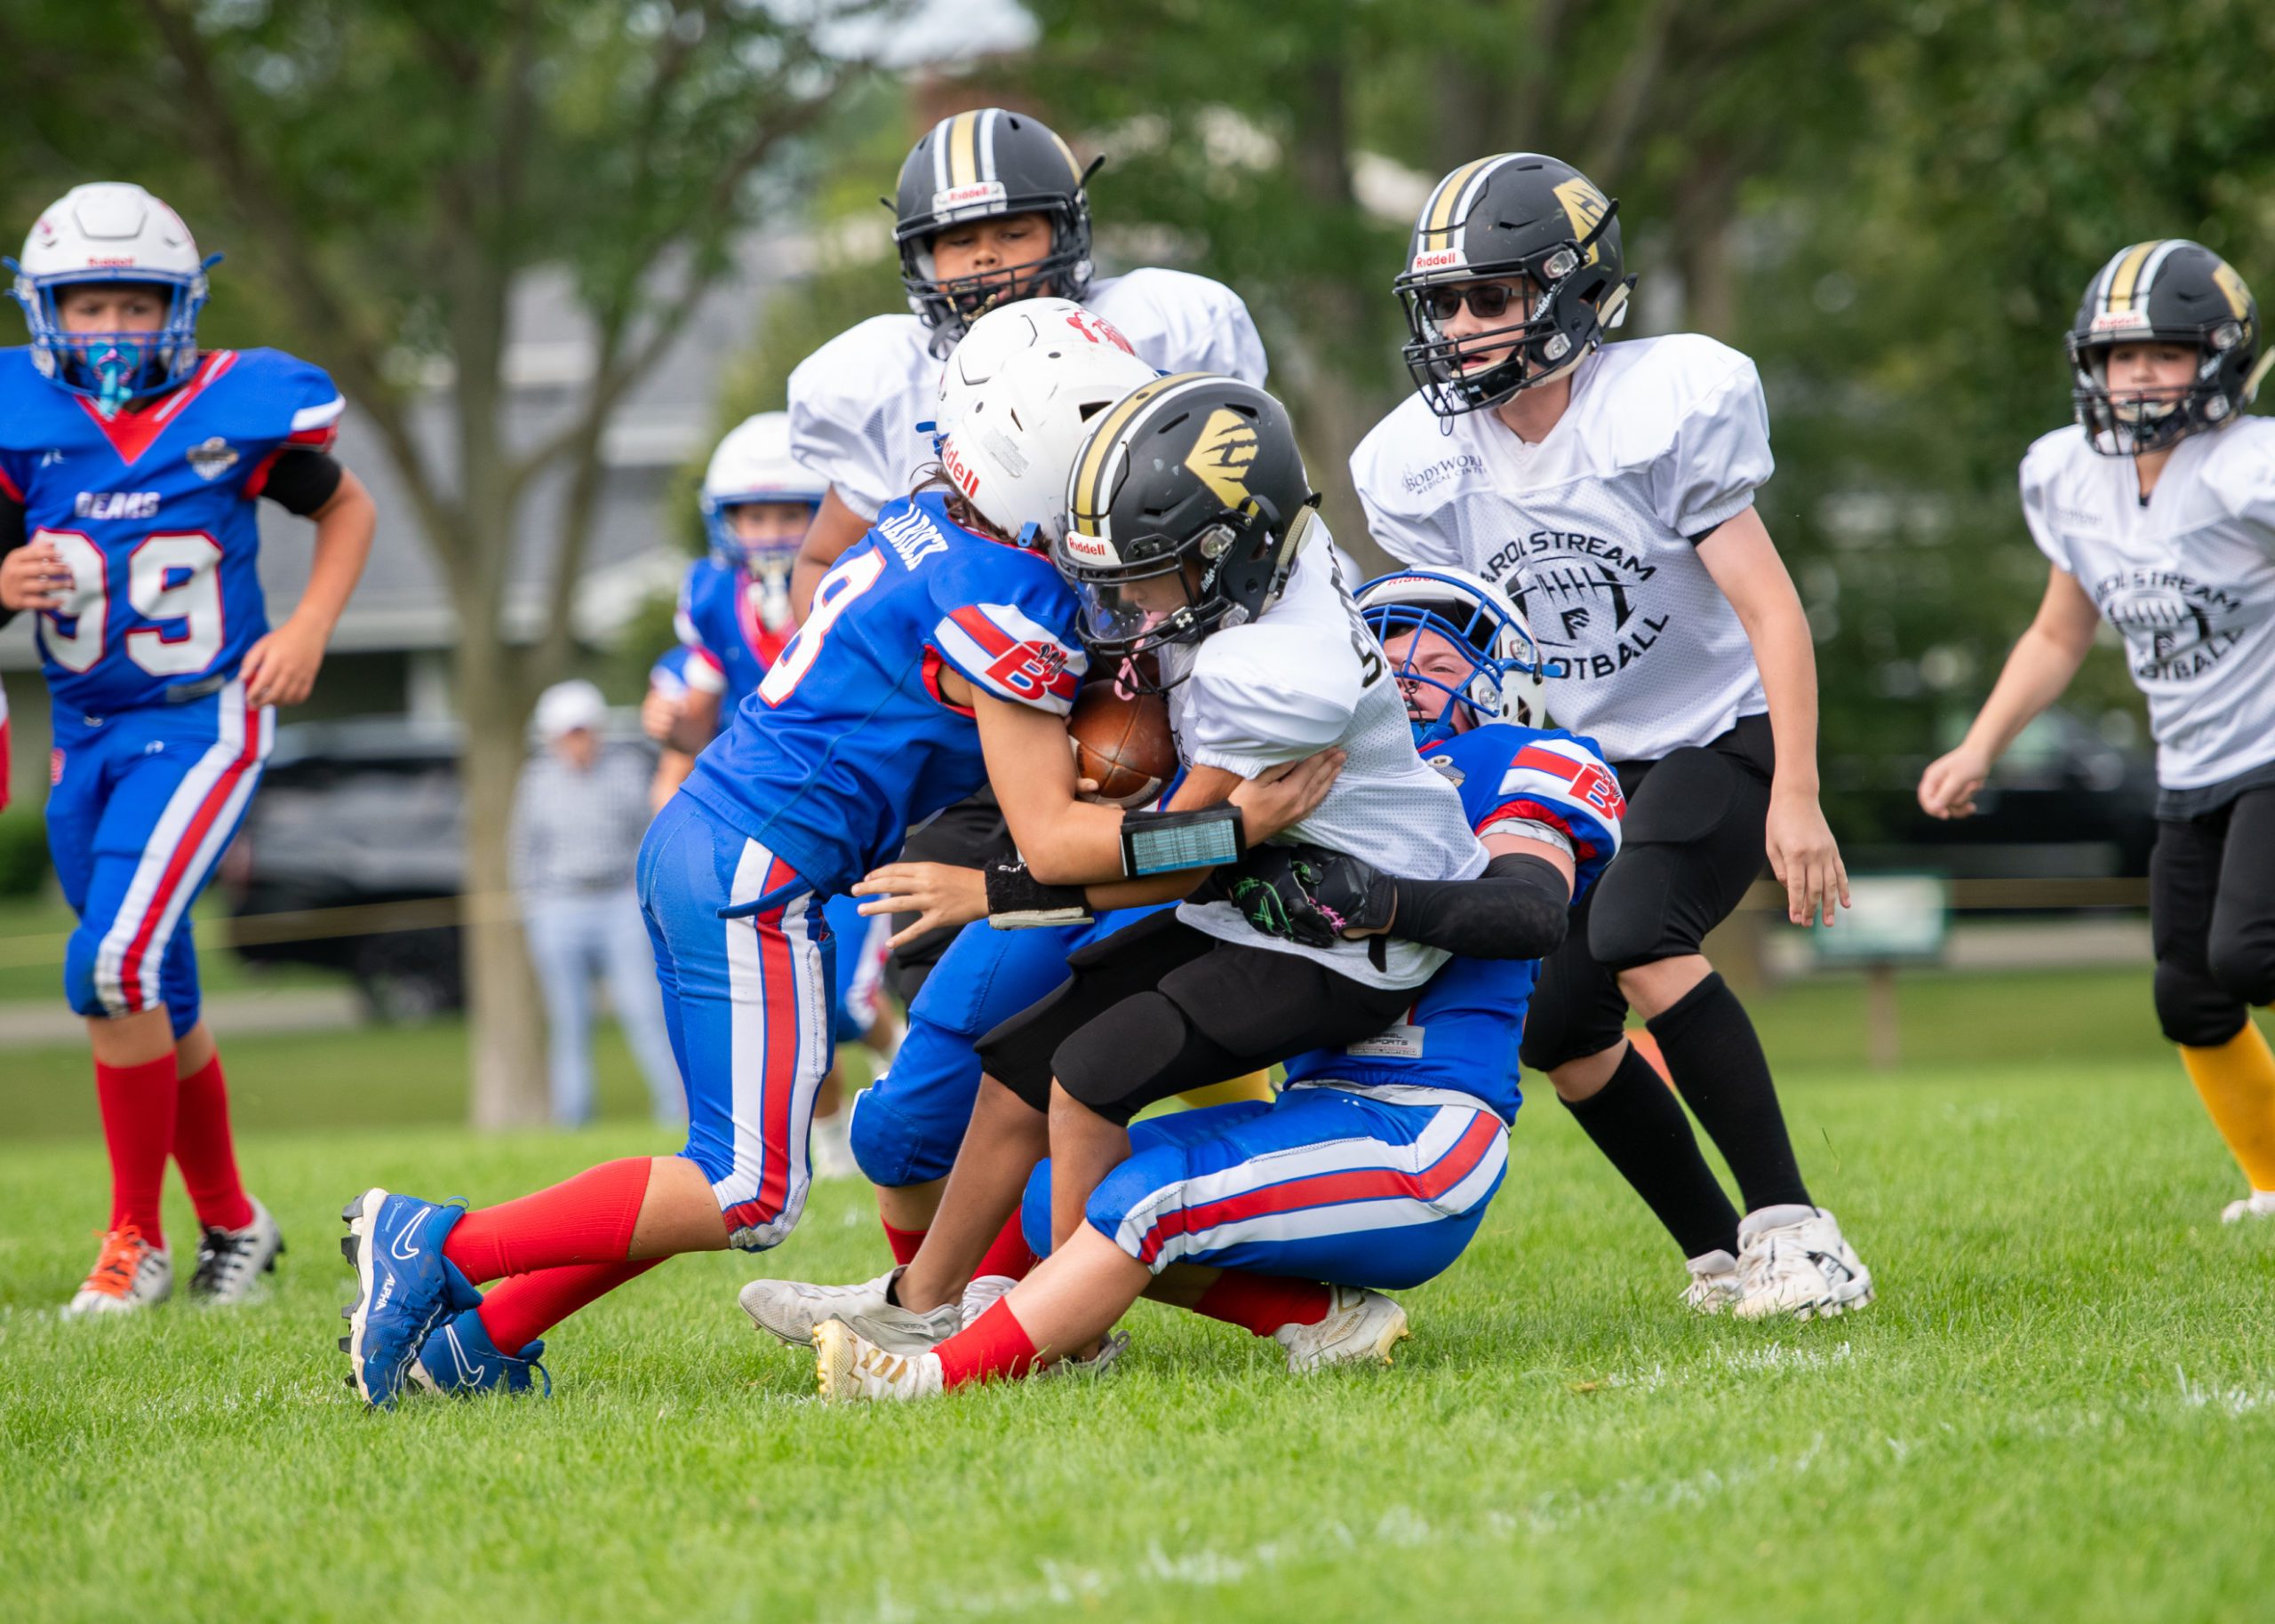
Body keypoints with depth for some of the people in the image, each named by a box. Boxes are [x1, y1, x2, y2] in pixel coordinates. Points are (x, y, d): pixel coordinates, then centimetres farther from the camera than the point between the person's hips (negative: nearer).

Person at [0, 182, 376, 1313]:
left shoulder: (238, 408, -8)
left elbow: (347, 509, 9)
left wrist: (309, 628, -5)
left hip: (205, 725, -4)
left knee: (116, 966, -19)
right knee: (161, 1006, 12)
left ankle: (136, 1238, -6)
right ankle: (232, 1222, 31)